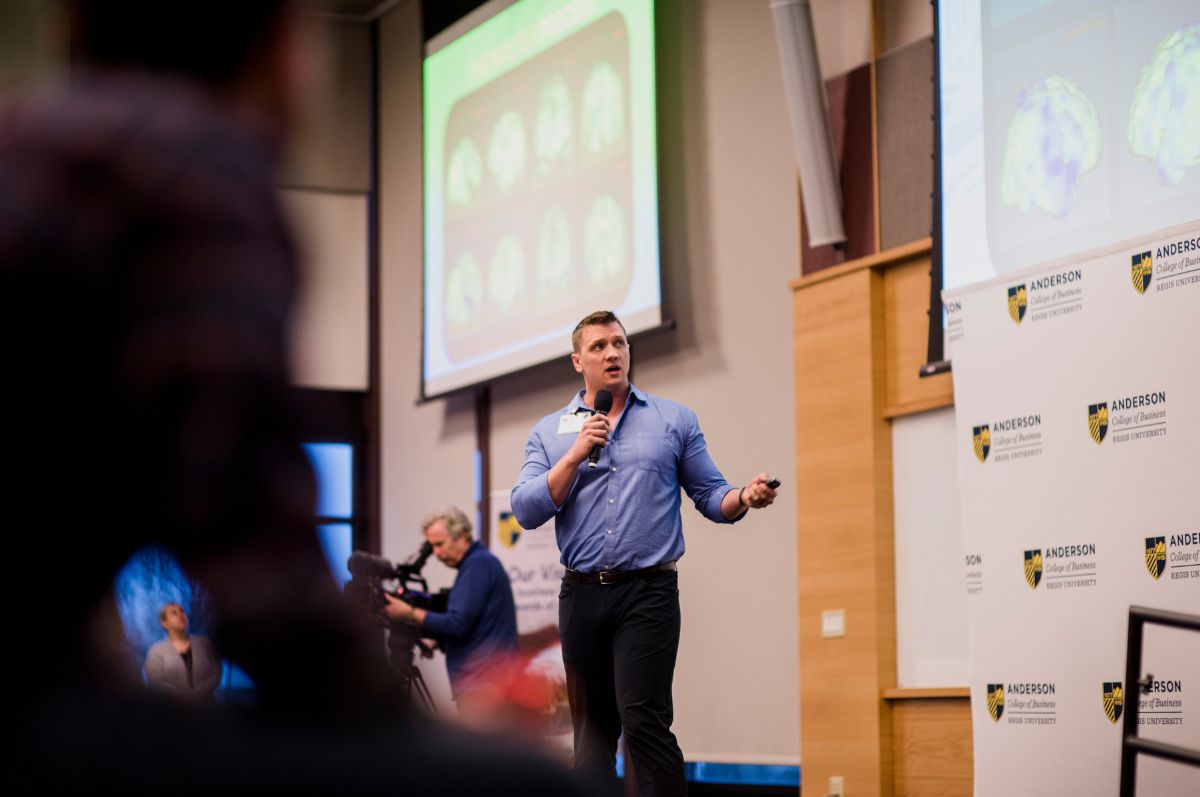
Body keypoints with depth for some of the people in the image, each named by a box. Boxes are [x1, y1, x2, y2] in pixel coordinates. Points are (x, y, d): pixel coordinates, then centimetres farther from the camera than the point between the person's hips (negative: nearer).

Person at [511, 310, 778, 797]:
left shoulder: (675, 421, 8)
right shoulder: (550, 432, 11)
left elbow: (710, 497, 8)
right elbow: (526, 511, 0)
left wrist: (746, 497, -13)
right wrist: (577, 455, -9)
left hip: (647, 592, -3)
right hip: (581, 594, 3)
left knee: (643, 717, -16)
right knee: (592, 728, 8)